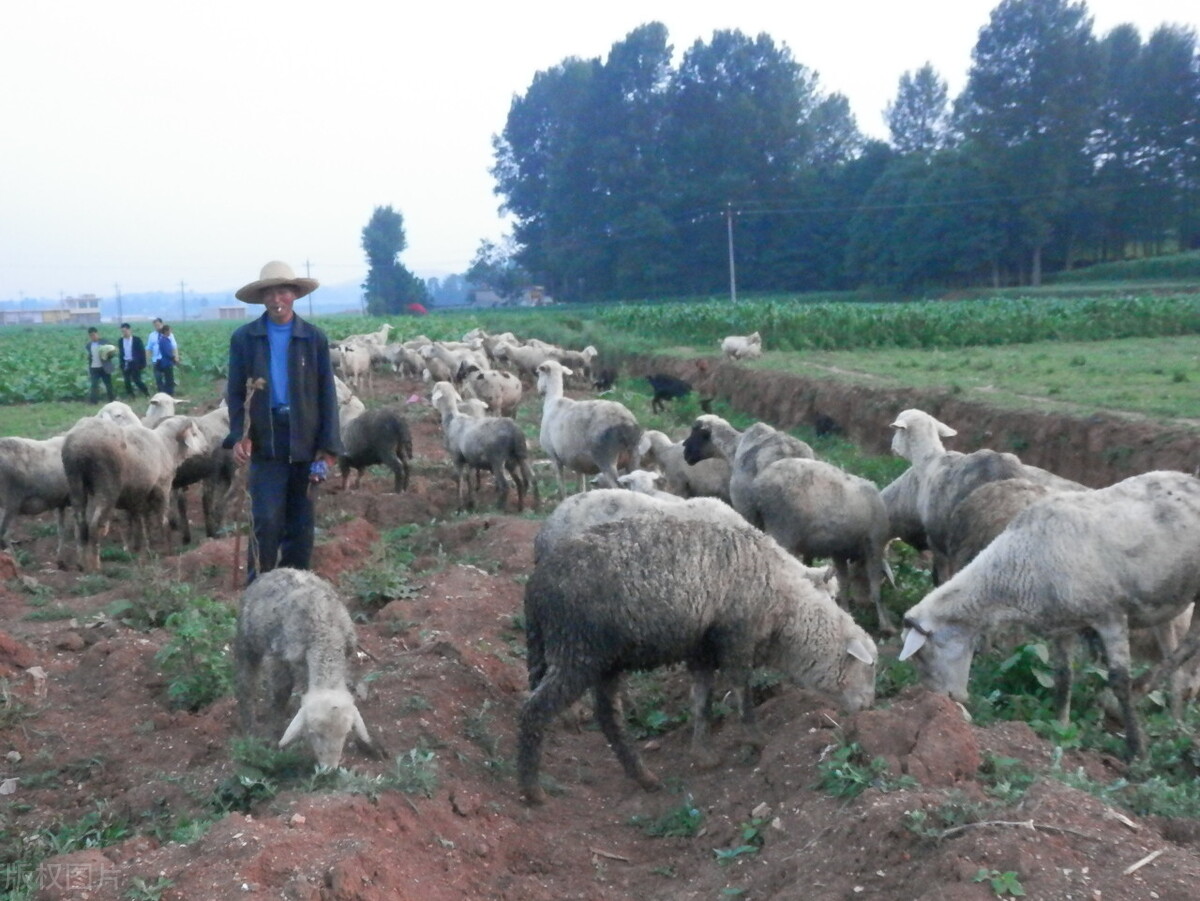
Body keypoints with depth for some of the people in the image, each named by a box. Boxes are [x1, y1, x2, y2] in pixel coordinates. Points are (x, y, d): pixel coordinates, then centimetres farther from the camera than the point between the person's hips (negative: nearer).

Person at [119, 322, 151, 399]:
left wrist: (142, 364, -9)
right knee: (127, 381, 2)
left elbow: (142, 352, -4)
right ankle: (130, 397, 9)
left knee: (136, 380, -8)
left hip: (135, 364, -4)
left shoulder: (137, 339, -5)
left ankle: (146, 394, 10)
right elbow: (121, 353, 13)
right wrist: (121, 365, 10)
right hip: (126, 364, 4)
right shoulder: (121, 340, 7)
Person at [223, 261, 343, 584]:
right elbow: (235, 392, 2)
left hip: (305, 441, 1)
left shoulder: (315, 338, 2)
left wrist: (329, 446, -5)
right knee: (266, 521, -8)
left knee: (302, 525, 8)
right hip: (266, 441, -1)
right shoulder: (244, 337, 2)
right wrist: (239, 435, -13)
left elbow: (327, 394, 1)